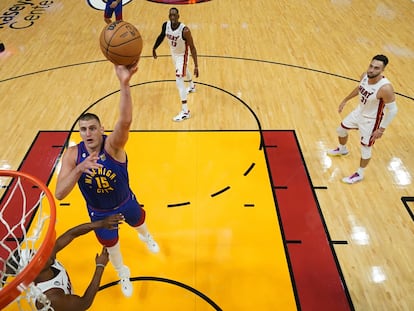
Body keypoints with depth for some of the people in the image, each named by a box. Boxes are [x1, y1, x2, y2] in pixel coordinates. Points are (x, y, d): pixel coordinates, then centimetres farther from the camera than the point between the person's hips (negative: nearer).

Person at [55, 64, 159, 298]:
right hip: (99, 212, 1)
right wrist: (79, 169, -48)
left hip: (126, 202, -1)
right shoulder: (73, 155, -25)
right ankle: (123, 274, 58)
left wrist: (125, 84, -71)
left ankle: (146, 237, 72)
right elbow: (59, 194, -31)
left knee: (139, 223, 32)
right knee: (111, 246, 24)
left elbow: (126, 121, -56)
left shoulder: (113, 145, -32)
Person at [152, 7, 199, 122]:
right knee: (184, 70, 33)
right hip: (173, 53, 7)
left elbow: (192, 48, -27)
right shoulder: (165, 25, -17)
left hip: (182, 55, -7)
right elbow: (161, 36, 5)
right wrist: (154, 48, 13)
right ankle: (192, 86, 66)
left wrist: (196, 66, -29)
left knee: (179, 81, -15)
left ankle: (185, 112, -10)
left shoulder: (185, 30, -34)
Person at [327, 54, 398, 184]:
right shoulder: (365, 75, -14)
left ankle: (359, 174, 30)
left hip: (370, 120, -7)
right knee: (341, 130, 26)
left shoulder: (385, 88, -36)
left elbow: (393, 110, -25)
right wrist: (345, 100, 17)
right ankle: (342, 150, 57)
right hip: (359, 112, 8)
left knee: (365, 148, 8)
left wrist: (382, 129, -22)